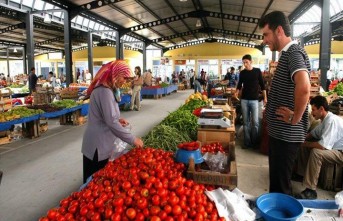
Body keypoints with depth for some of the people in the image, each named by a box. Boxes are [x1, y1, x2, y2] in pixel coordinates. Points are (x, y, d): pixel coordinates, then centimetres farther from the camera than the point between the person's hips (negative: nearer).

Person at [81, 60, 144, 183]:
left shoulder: (105, 89, 12)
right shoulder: (105, 91, -20)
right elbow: (111, 122, -25)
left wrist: (117, 119, 4)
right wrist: (132, 140, -20)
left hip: (100, 143, 10)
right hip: (98, 145, -10)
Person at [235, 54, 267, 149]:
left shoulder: (257, 71, 0)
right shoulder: (242, 73, 6)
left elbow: (262, 85, 3)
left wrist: (265, 97, 0)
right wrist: (237, 92, -7)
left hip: (254, 99, -2)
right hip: (244, 99, 2)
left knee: (255, 122, -2)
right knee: (246, 122, 5)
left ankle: (255, 142, 11)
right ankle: (247, 142, 12)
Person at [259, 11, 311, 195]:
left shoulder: (294, 52, -18)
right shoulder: (286, 54, 13)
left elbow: (303, 87, -37)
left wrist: (295, 118, -24)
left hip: (286, 134, -10)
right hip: (278, 131, 10)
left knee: (280, 183, 4)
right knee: (276, 178, 22)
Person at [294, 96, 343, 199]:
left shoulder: (332, 121, -28)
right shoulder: (325, 119, 2)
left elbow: (323, 146, -35)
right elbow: (313, 134, 15)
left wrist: (305, 143, -20)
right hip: (333, 148, 10)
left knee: (315, 152, -34)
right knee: (303, 146, 6)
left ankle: (311, 190, -26)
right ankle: (302, 174, 15)